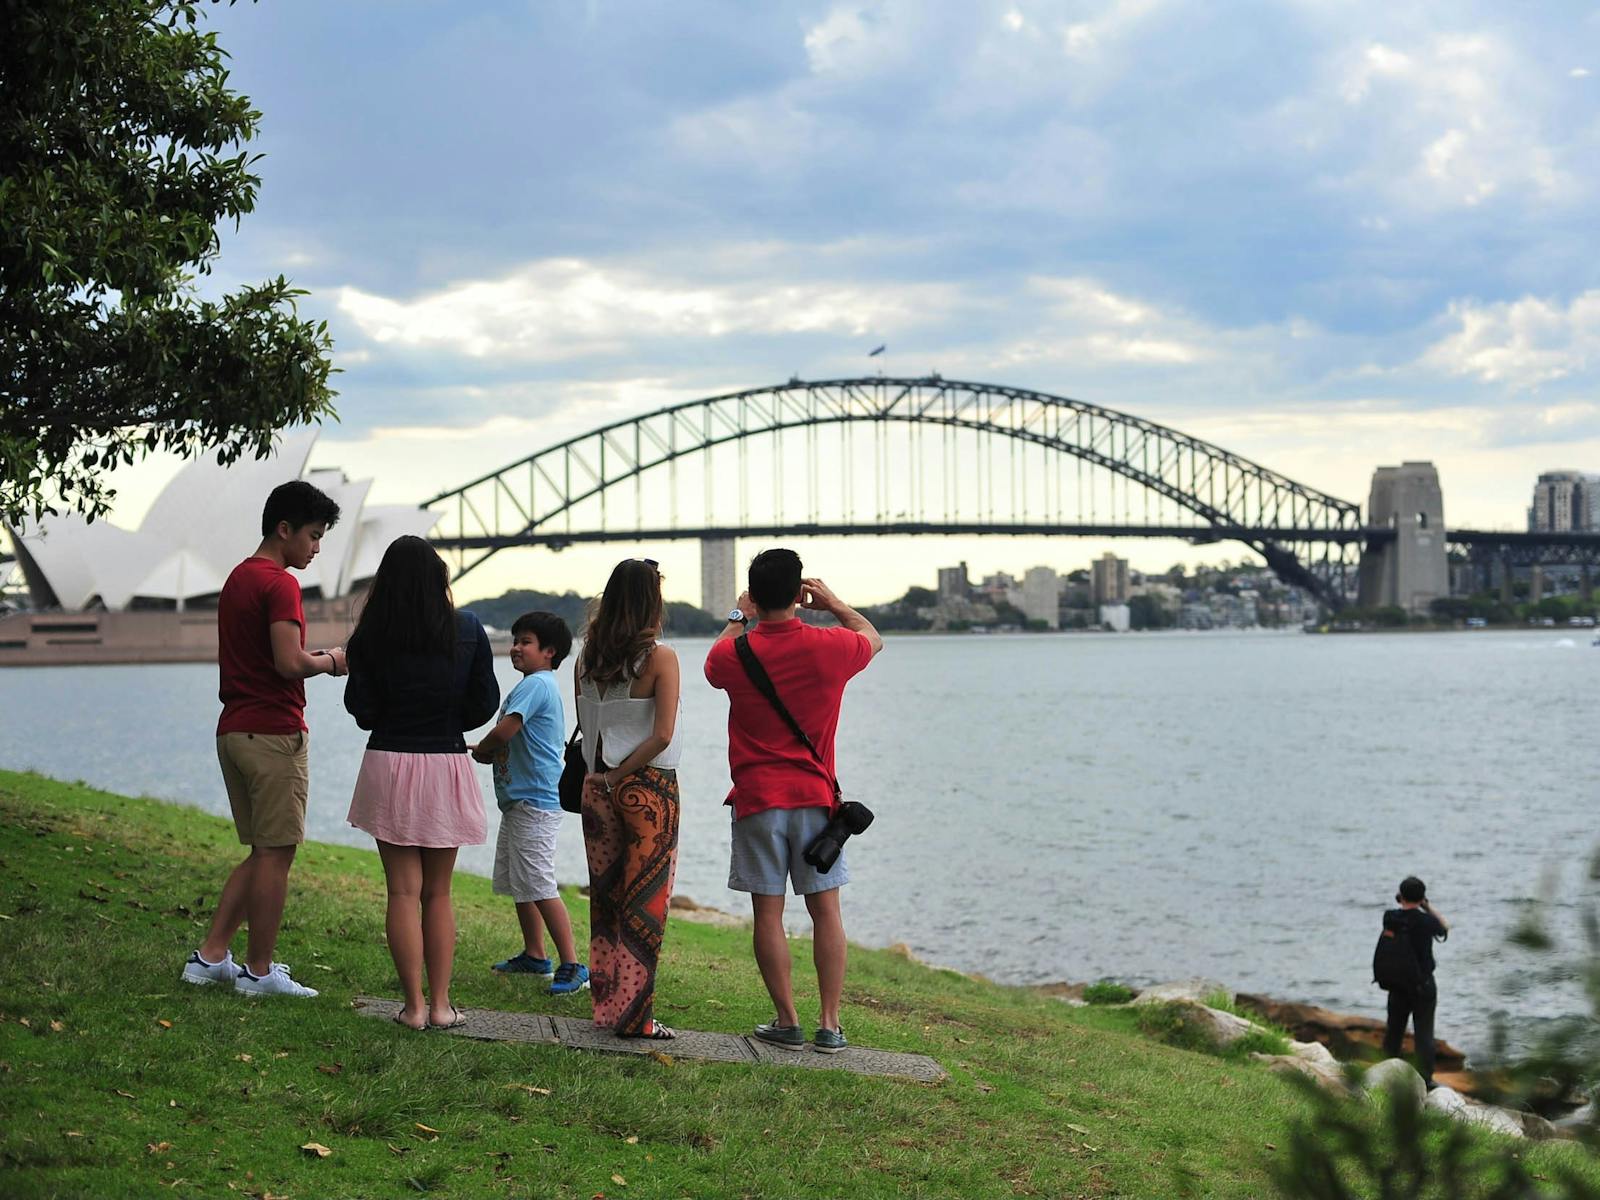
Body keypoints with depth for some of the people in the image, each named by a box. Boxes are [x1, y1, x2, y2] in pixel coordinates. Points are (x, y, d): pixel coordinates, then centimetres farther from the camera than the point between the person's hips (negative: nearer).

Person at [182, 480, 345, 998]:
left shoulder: (237, 578, 18)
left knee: (261, 853, 15)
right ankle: (259, 970, 3)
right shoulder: (280, 583, -13)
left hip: (233, 731, 9)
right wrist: (331, 661, -3)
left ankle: (211, 956, 13)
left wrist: (318, 658, 16)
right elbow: (290, 663, -22)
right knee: (276, 854, -2)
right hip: (274, 732, -9)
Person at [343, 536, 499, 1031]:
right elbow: (484, 704, 2)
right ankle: (441, 1003, 9)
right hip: (447, 763, 1)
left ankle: (414, 1005, 3)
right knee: (438, 892, 11)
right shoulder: (468, 631, -2)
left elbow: (362, 710, -2)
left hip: (389, 763, -1)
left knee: (403, 891, 4)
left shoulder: (370, 637, -4)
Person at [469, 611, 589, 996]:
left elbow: (503, 732, -24)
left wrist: (480, 749, -3)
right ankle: (534, 955, 29)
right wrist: (489, 752, 5)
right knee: (518, 882, 18)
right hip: (519, 798, 11)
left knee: (539, 885, -13)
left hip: (534, 801, -11)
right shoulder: (537, 685, 18)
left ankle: (572, 966, -12)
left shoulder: (536, 684, -15)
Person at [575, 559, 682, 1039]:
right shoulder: (660, 657, -12)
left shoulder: (587, 658, 4)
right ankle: (634, 1014, 2)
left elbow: (585, 726, 11)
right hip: (649, 787, -5)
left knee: (605, 898, 14)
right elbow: (663, 735, -18)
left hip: (597, 785, 5)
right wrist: (623, 772, -10)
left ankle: (607, 1007, 18)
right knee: (645, 902, 1)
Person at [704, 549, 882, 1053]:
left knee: (768, 912, 5)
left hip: (757, 799, 0)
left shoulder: (735, 655, -6)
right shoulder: (829, 648, -7)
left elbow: (713, 664, 20)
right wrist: (834, 604, 25)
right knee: (826, 909, 6)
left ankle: (787, 1022, 7)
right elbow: (872, 638, 17)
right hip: (815, 796, 1)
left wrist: (738, 619, 29)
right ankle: (830, 1026, 6)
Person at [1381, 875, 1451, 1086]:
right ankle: (1425, 1079, 6)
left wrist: (1402, 901, 14)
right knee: (1424, 1033, 3)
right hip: (1423, 986, -4)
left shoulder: (1390, 918, -7)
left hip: (1396, 985, 4)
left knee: (1394, 1030, 15)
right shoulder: (1426, 921, -17)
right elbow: (1445, 928, 5)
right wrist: (1427, 906, 5)